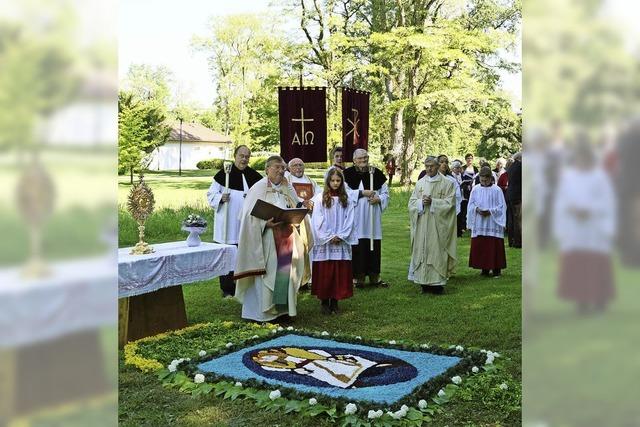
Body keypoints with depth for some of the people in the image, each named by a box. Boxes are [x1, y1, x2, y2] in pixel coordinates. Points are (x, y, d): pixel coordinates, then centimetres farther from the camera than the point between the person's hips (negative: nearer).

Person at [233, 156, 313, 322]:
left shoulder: (288, 188, 13)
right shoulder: (258, 188, -4)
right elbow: (251, 216, -9)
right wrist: (266, 223, -23)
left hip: (287, 239, 5)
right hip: (267, 238, -5)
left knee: (286, 274, 7)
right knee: (267, 273, -4)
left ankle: (283, 308, 18)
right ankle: (261, 312, 7)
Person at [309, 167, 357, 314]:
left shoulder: (347, 200, 7)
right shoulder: (320, 198, 0)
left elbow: (349, 220, 4)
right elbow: (318, 221, -4)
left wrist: (340, 236, -8)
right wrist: (329, 237, -9)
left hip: (341, 242, 2)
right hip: (324, 242, -2)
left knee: (340, 273, 3)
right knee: (324, 273, 0)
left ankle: (335, 302, 11)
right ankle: (324, 302, 10)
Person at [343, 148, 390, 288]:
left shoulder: (377, 173, 10)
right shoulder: (348, 174, 1)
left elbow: (385, 193, 11)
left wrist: (378, 199, -9)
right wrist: (362, 192, -13)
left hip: (373, 216, 3)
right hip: (356, 216, -3)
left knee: (374, 245, 4)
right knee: (358, 246, -5)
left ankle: (374, 276, 13)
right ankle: (359, 276, 3)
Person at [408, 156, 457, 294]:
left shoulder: (447, 183, 1)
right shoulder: (420, 183, 11)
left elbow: (449, 203, -7)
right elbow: (412, 202, 8)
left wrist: (432, 202, -15)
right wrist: (422, 202, -12)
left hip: (438, 225, -3)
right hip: (422, 225, 4)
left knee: (436, 250, -4)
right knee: (422, 250, 3)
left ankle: (437, 282, 2)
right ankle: (425, 282, 9)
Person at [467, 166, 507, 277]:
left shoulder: (497, 190, -3)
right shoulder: (475, 189, 6)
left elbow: (502, 207, -2)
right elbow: (471, 205, 10)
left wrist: (490, 211, -15)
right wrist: (477, 209, -10)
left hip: (493, 224, -3)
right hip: (479, 225, 3)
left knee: (494, 247, -2)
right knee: (480, 246, 4)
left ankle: (496, 269, 6)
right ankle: (484, 268, 14)